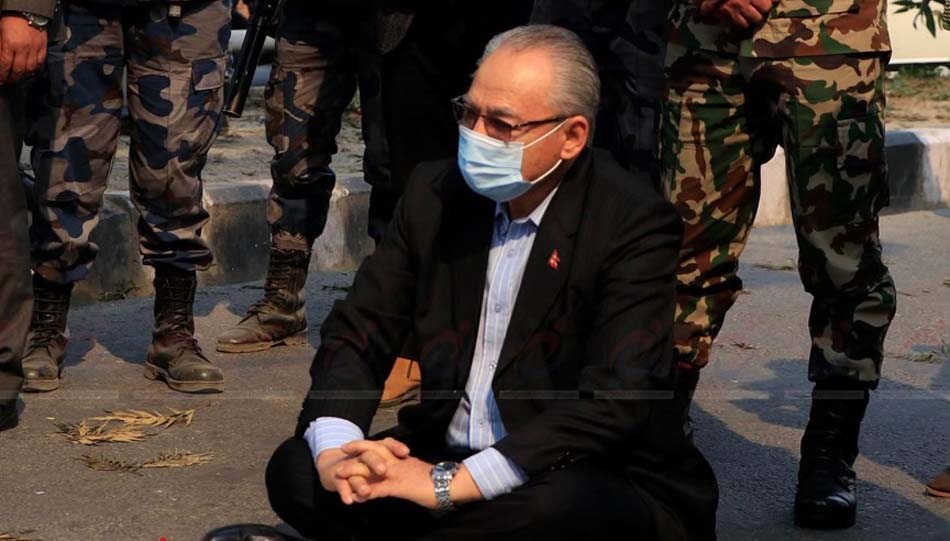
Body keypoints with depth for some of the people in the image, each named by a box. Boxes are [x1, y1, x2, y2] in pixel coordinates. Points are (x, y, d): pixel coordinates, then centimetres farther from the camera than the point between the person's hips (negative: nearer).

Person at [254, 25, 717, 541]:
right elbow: (357, 330, 4)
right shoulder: (434, 193, 3)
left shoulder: (634, 226, -15)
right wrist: (334, 448, -18)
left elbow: (614, 403, -24)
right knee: (295, 469, -15)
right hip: (445, 456, 6)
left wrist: (452, 484, -30)